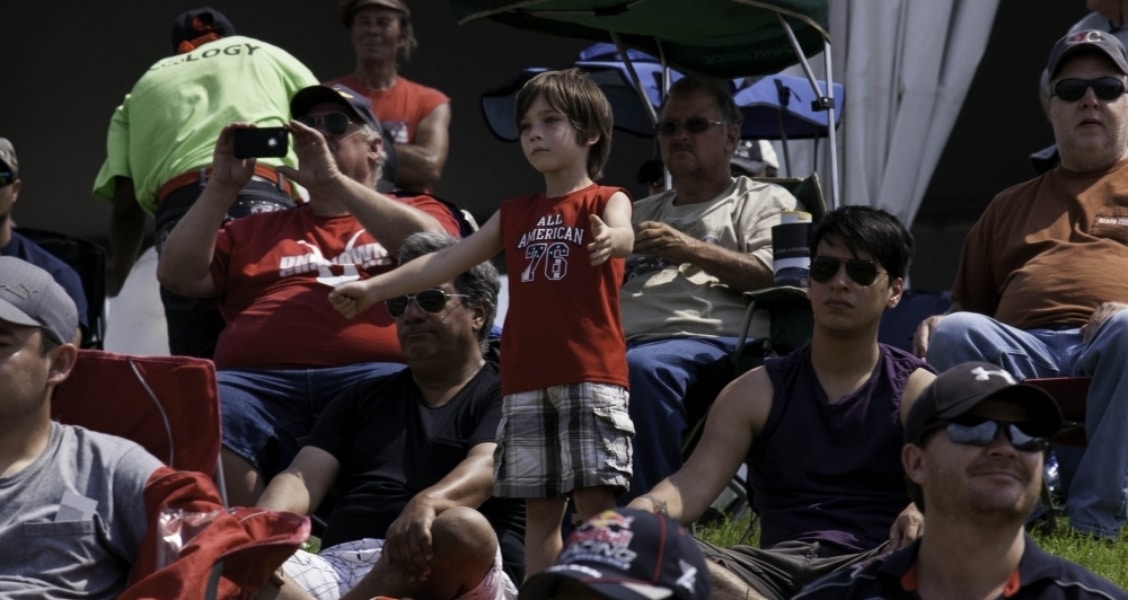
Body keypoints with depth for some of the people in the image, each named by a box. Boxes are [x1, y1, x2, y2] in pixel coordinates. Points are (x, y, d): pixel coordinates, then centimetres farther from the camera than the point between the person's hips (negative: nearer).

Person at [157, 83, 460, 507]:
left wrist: (333, 181, -1)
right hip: (256, 378, 2)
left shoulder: (418, 213, 27)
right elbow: (177, 275, 22)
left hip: (374, 373, -2)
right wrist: (222, 188, 13)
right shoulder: (259, 229, 33)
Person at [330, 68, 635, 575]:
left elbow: (622, 234, -20)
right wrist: (374, 288, 11)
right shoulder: (514, 214, 19)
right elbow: (447, 261, 18)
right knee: (540, 507, 5)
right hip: (526, 383, 5)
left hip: (591, 377, -5)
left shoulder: (606, 202, 3)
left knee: (595, 499, -8)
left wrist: (612, 240, -45)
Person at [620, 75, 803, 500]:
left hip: (709, 341, -5)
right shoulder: (639, 213, 37)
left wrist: (691, 250, -6)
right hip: (620, 343, 5)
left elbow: (775, 275, 1)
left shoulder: (765, 202, 20)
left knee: (642, 367, -41)